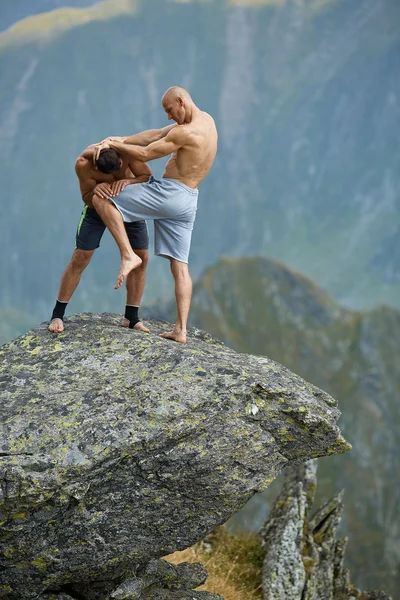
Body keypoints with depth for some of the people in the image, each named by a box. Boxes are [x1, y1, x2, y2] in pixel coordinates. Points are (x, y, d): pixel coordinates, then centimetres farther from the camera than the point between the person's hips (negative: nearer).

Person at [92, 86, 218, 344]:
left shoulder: (185, 132, -17)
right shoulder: (207, 120, 12)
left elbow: (145, 154, -12)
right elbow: (163, 135, 20)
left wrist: (113, 143, 0)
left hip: (168, 193, -9)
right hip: (188, 201, 9)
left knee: (101, 198, -3)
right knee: (180, 266, 6)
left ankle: (128, 255, -11)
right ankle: (181, 330, 1)